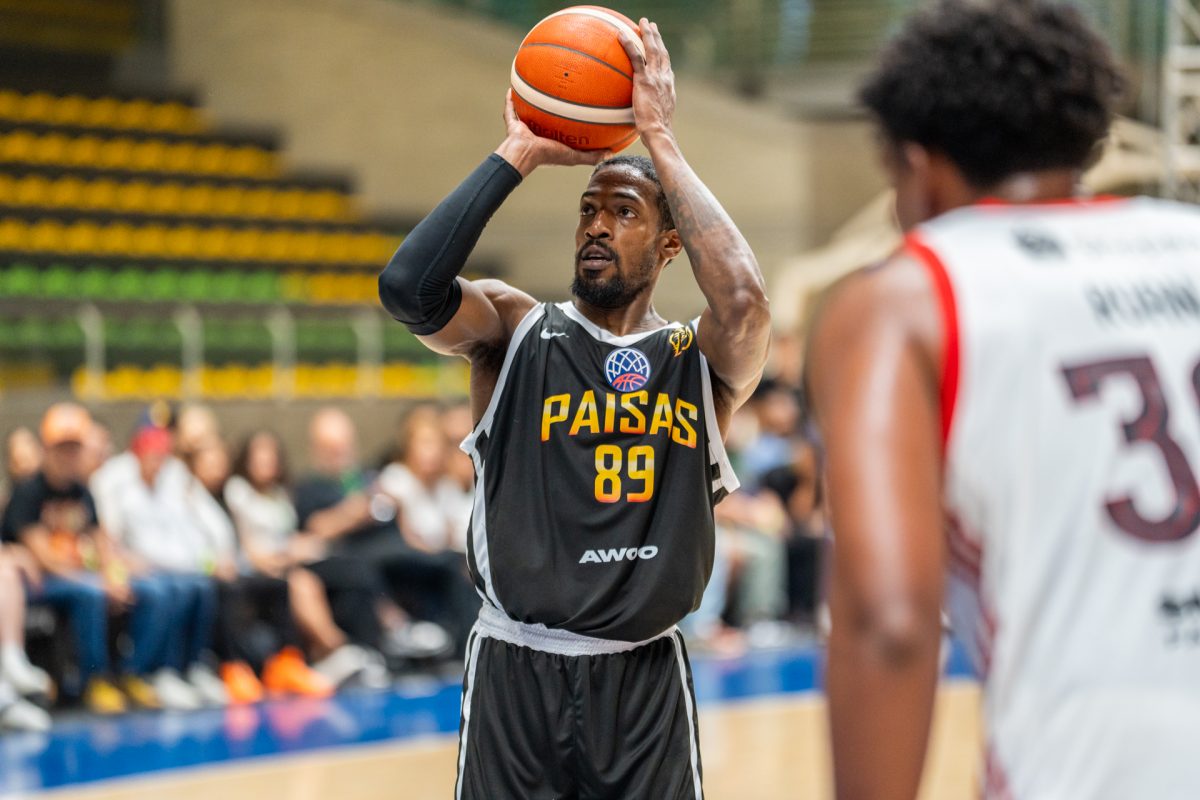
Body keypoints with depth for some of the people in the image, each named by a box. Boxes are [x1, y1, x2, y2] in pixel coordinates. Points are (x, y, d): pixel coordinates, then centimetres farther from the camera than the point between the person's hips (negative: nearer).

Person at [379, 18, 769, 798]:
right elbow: (410, 286, -17)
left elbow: (744, 296, -21)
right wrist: (517, 156, -13)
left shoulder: (700, 361, 3)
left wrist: (659, 137, -14)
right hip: (516, 673, 0)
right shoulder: (515, 329, 3)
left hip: (645, 682, 1)